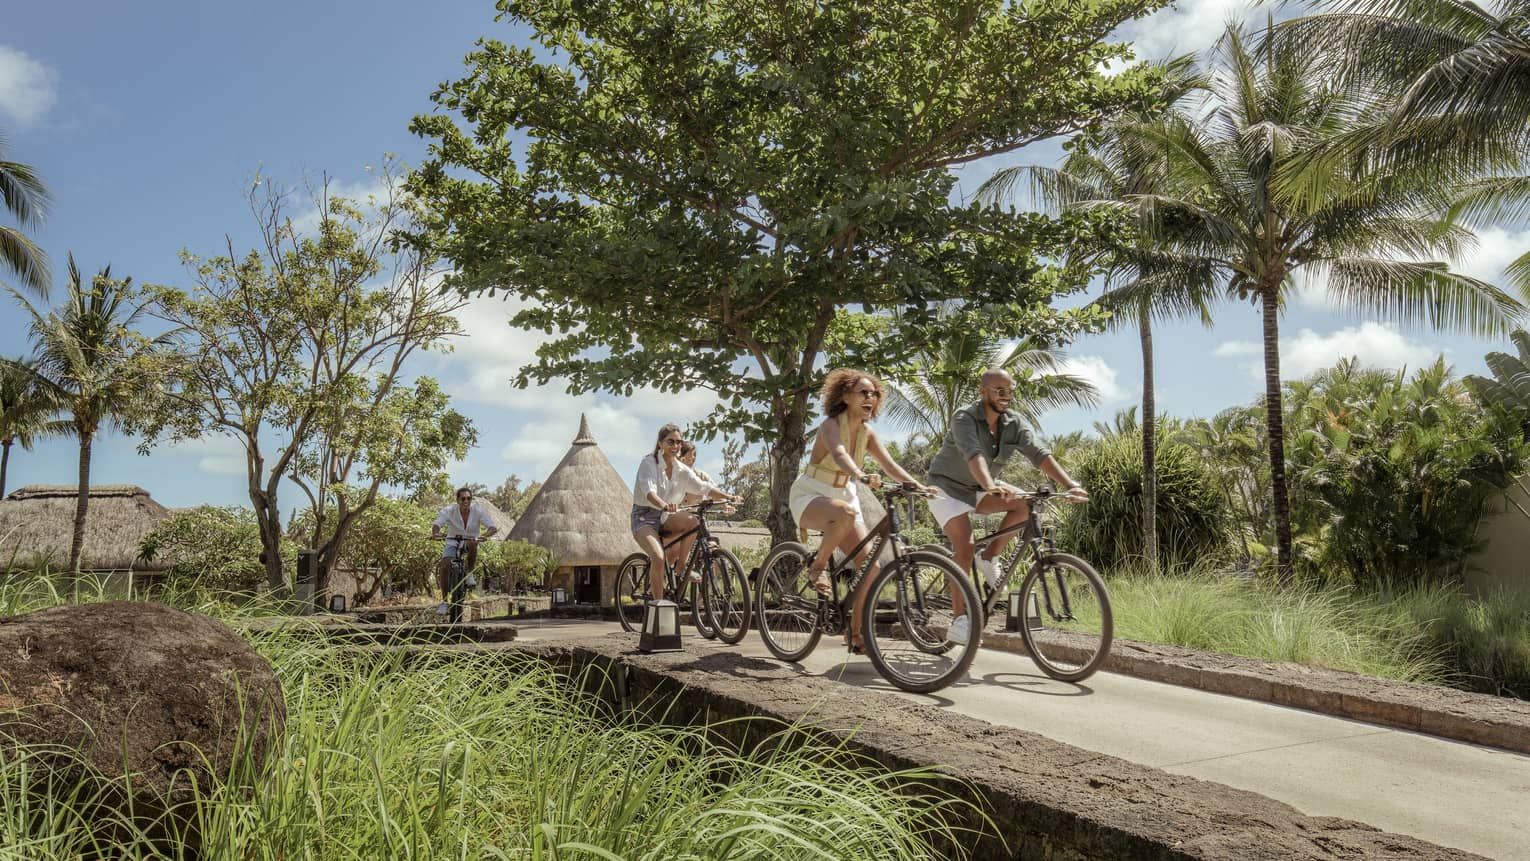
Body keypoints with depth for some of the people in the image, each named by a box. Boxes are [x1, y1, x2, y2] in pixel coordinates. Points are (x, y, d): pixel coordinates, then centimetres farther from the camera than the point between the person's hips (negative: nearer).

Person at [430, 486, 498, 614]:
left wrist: (484, 536, -45)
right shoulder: (449, 511, -15)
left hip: (470, 542, -1)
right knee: (443, 567, -22)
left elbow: (493, 527, -23)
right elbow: (437, 524, -27)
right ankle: (444, 601, -8)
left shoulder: (478, 512, -16)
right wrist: (435, 533, -51)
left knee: (472, 543, -38)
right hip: (453, 543, 1)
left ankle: (469, 573, -15)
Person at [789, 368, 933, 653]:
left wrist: (917, 485, -24)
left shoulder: (867, 433, 4)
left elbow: (889, 464, -7)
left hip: (844, 496, 7)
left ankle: (855, 632, 6)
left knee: (870, 564, -7)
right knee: (845, 513, -42)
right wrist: (862, 476, -57)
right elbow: (839, 454, -38)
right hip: (810, 496, -7)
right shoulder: (831, 425, -17)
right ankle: (817, 566, -17)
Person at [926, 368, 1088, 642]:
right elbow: (974, 455, -42)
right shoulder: (964, 419, -24)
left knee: (1025, 505, -18)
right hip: (948, 488, -6)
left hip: (978, 488, 6)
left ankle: (988, 558, -1)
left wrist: (1071, 484, -33)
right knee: (964, 544, -23)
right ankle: (959, 617, -14)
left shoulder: (1014, 424, -7)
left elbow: (1040, 455, -18)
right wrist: (991, 487, -60)